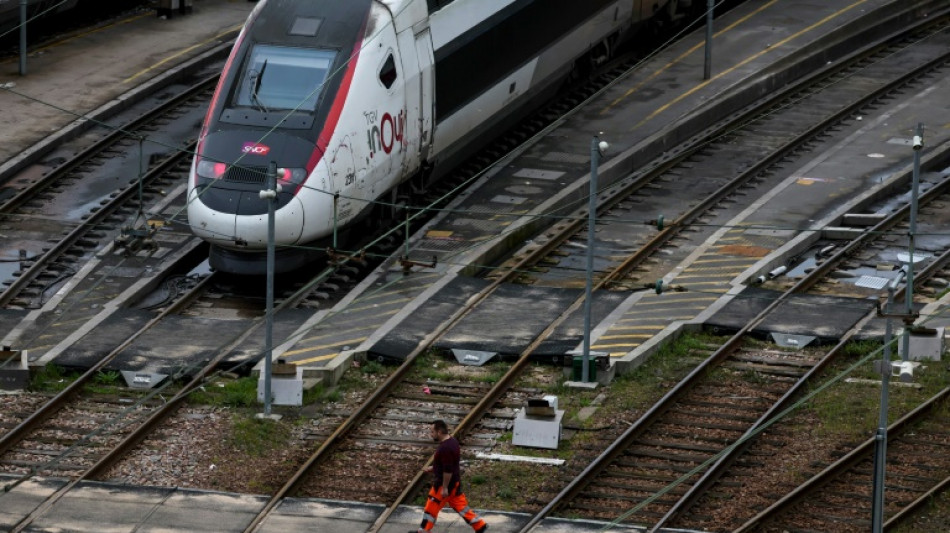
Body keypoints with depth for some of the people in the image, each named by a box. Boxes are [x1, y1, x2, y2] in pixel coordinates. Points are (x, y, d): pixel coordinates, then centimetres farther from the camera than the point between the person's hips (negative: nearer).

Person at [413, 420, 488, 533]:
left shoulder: (445, 448, -27)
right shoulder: (452, 441, 5)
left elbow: (448, 470, -27)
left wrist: (444, 488, -22)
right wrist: (433, 468, 18)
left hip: (445, 482, -10)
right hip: (454, 481, 10)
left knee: (431, 508, 4)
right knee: (460, 504, 16)